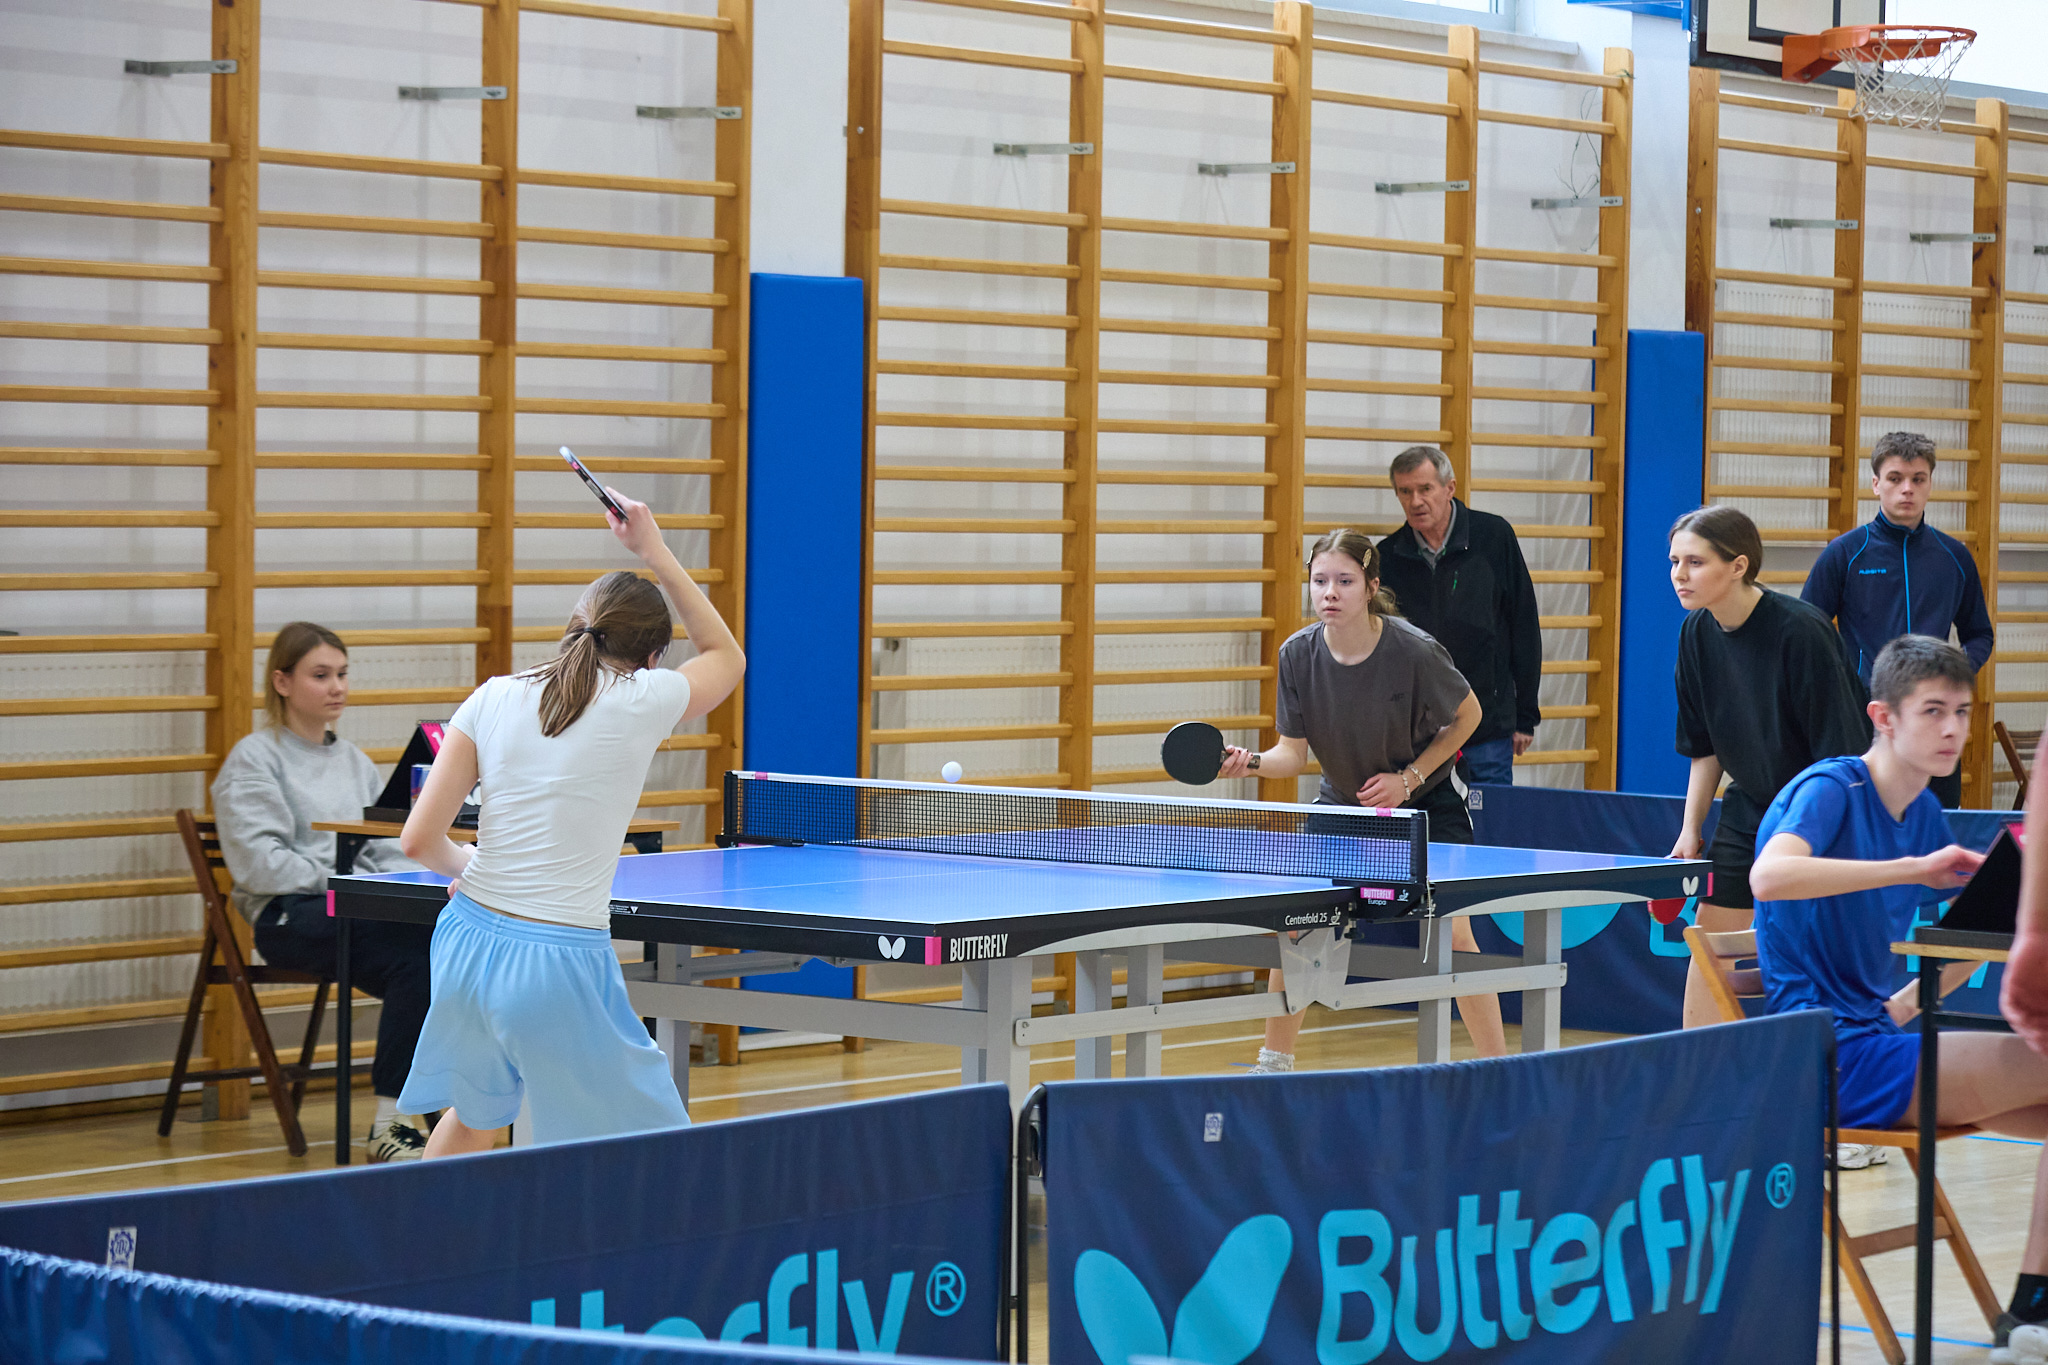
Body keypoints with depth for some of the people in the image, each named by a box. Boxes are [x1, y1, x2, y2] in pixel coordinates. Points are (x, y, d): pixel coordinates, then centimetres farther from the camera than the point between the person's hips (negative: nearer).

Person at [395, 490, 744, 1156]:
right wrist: (656, 553, 20)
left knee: (472, 1116, 29)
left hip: (468, 942, 5)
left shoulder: (494, 697, 4)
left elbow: (420, 839, 1)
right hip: (557, 968, -5)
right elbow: (727, 657, 18)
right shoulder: (642, 701, -5)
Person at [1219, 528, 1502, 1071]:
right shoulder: (1298, 654, -17)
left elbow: (1467, 715, -9)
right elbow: (1293, 754, -14)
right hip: (1342, 802, 4)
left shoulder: (1414, 651, -27)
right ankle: (1274, 1062, 13)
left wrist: (1408, 779, -17)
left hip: (1425, 800, -3)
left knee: (1452, 935, -14)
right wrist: (1251, 762, -35)